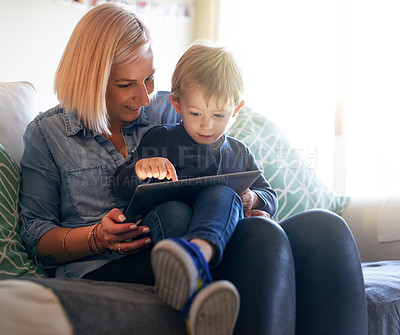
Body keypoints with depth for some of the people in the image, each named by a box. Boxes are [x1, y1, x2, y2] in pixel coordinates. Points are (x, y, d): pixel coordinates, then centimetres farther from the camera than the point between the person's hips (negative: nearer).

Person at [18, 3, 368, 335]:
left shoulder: (166, 110, 21)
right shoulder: (46, 134, 13)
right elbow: (35, 237, 9)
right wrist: (97, 238, -11)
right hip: (107, 272, -4)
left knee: (323, 228, -24)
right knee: (264, 237, -34)